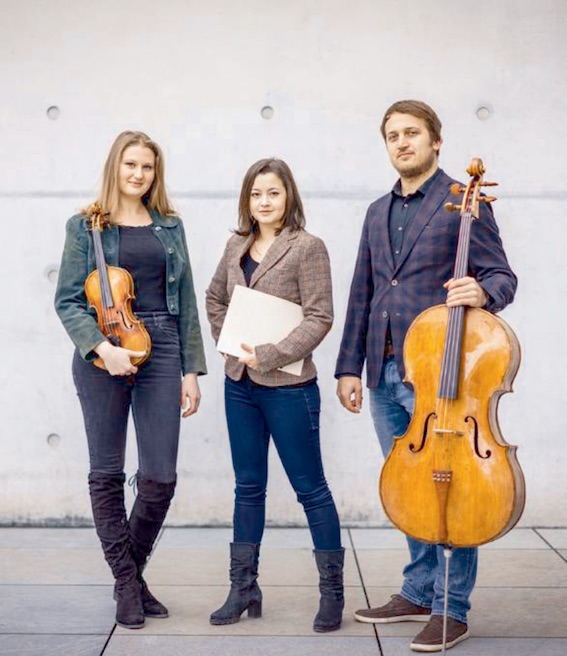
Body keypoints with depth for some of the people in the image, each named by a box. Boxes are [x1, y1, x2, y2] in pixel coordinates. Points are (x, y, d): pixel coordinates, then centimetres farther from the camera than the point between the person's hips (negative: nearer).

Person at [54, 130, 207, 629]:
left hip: (161, 352, 2)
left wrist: (192, 369, 6)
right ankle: (126, 584, 20)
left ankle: (132, 570, 24)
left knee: (160, 478, -1)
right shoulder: (85, 227, 4)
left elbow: (185, 302, 12)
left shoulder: (170, 226, 12)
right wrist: (102, 347, -18)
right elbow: (68, 301, -2)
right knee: (107, 474, 4)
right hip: (102, 358, -2)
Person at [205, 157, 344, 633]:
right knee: (249, 487, 13)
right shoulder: (237, 246, 9)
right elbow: (215, 298, 23)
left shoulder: (307, 247, -9)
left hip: (287, 386, -6)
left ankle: (332, 592, 16)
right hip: (240, 384, 6)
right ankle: (244, 589, 24)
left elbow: (319, 318, -14)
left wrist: (269, 356, -17)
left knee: (310, 487, 3)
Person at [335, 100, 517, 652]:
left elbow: (501, 277, -5)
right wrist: (349, 367, 12)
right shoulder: (378, 213, 18)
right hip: (384, 374, 6)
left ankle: (451, 609, 12)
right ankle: (419, 593, 28)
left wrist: (482, 292, -29)